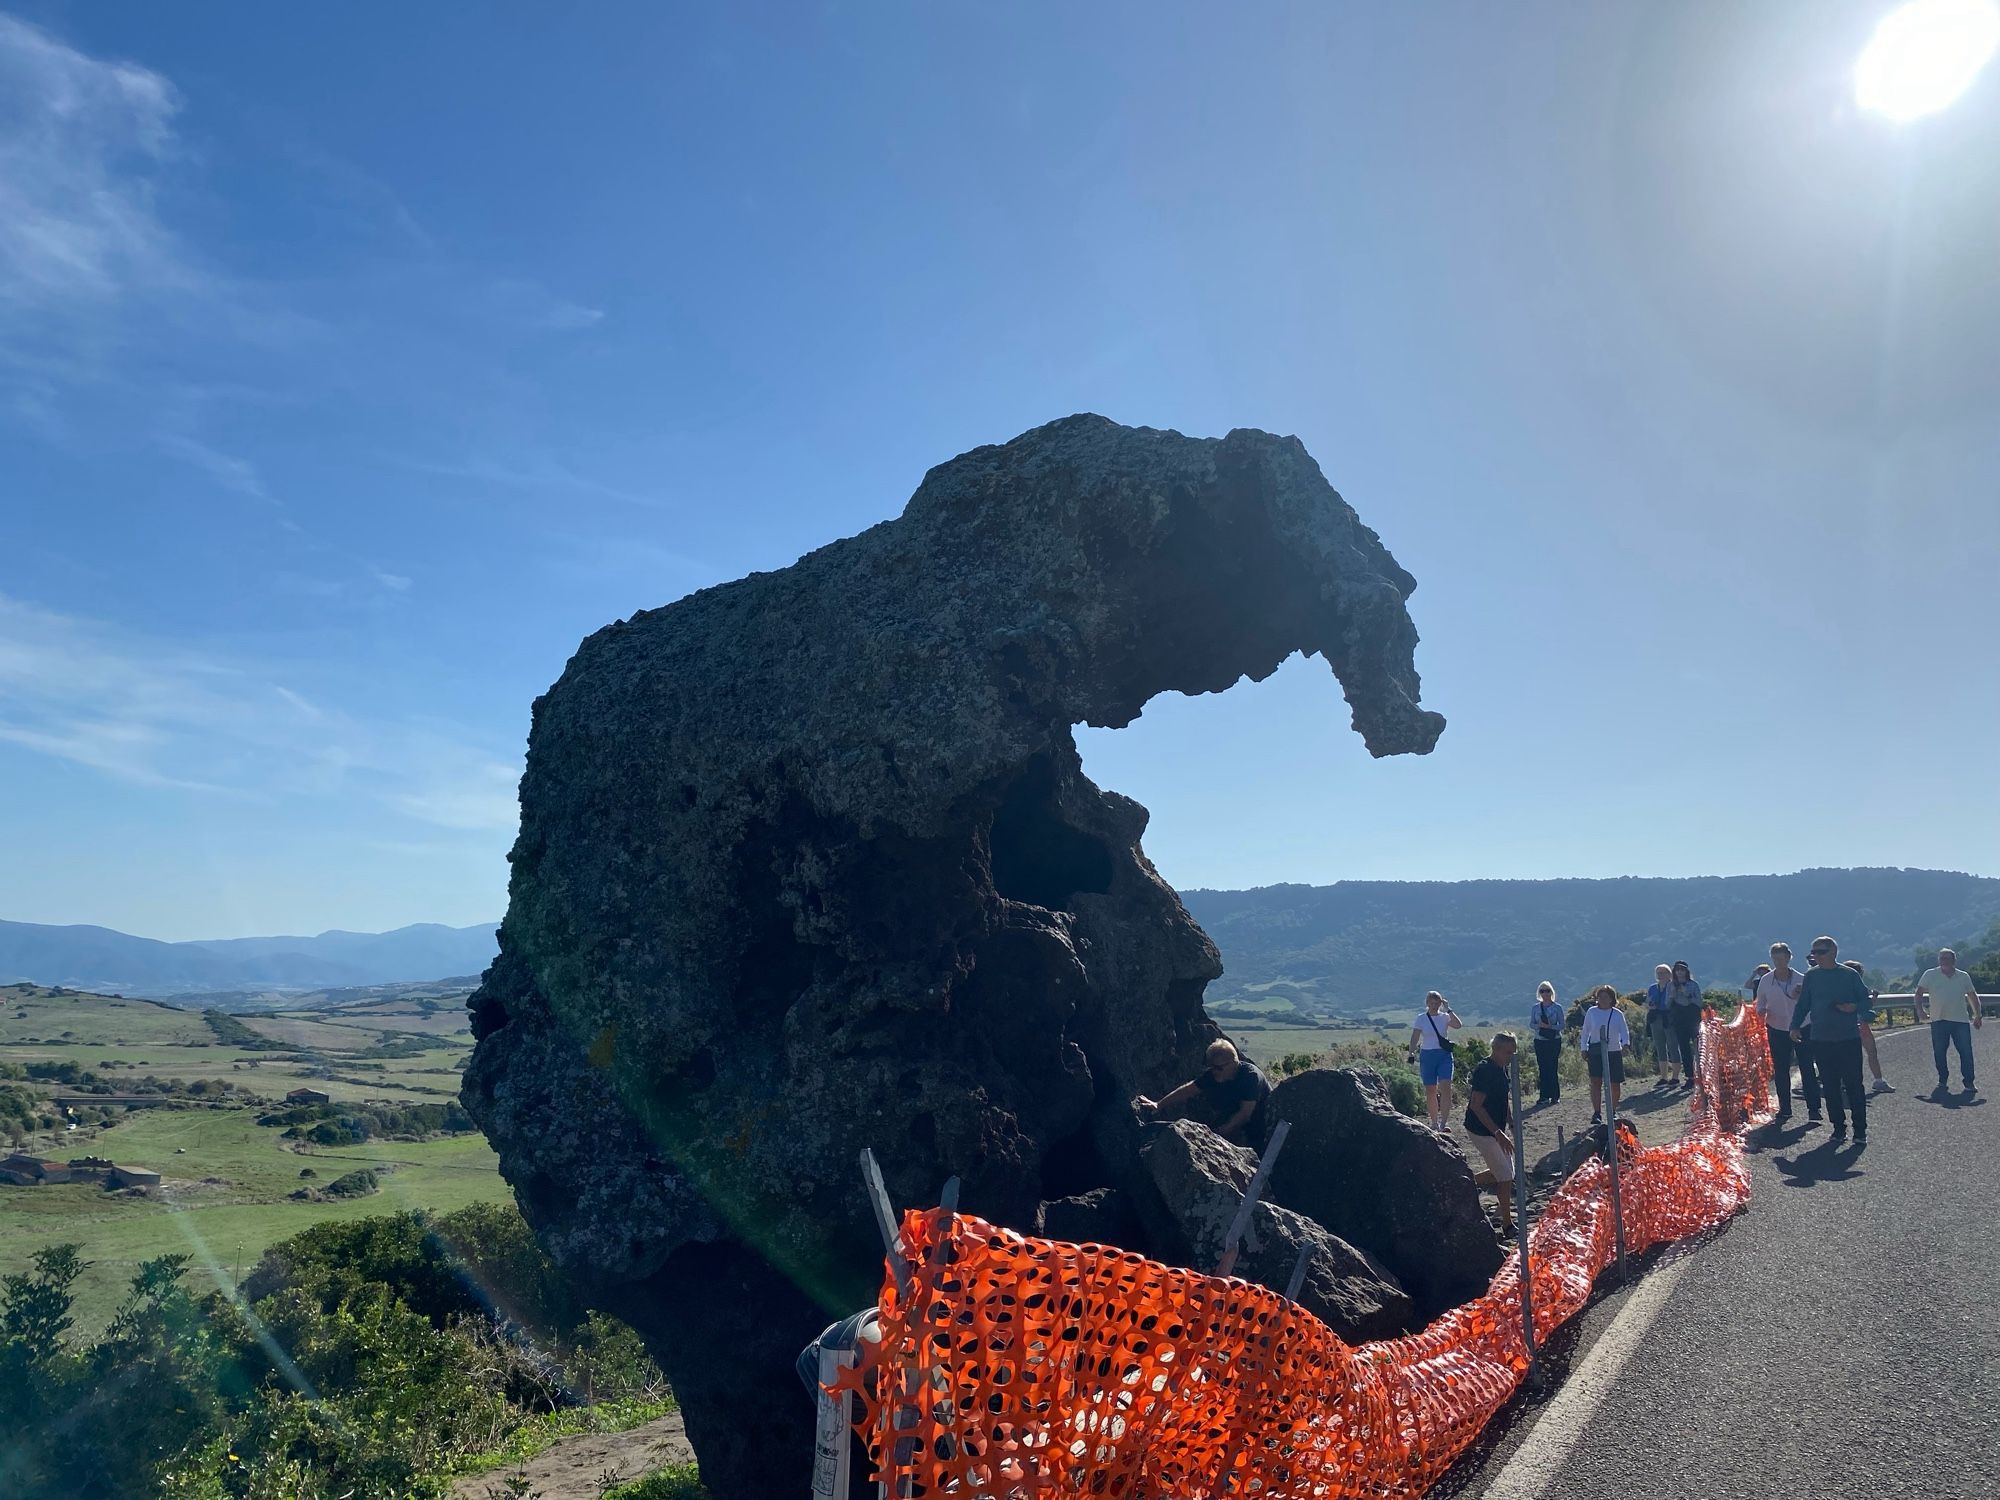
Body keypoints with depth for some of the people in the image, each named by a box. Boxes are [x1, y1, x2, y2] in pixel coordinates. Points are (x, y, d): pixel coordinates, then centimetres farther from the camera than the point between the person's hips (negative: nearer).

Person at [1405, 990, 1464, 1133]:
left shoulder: (1444, 1017, 4)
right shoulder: (1421, 1018, 3)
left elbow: (1458, 1025, -15)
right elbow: (1414, 1038, 1)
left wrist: (1448, 1009, -12)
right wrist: (1411, 1054, -8)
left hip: (1444, 1055, 0)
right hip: (1427, 1055, 0)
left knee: (1445, 1088, -14)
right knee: (1430, 1091, 6)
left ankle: (1444, 1123, -16)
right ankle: (1434, 1122, 18)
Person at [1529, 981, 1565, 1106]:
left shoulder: (1557, 1008, 0)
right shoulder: (1536, 1008, 7)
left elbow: (1561, 1025, -3)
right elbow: (1531, 1024, 6)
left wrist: (1550, 1026, -19)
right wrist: (1539, 1025, -14)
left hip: (1554, 1041, -3)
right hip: (1540, 1041, 3)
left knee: (1553, 1068, -5)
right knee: (1542, 1069, 2)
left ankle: (1555, 1096, 2)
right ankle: (1545, 1096, 6)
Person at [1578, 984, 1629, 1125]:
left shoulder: (1618, 1014, 3)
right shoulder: (1591, 1012, 3)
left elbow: (1624, 1031, -3)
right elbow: (1585, 1032, 9)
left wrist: (1625, 1044, -22)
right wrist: (1584, 1049, 3)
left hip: (1614, 1052, 1)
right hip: (1595, 1052, -1)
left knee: (1615, 1084, 5)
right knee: (1596, 1082, -11)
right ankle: (1596, 1113, -10)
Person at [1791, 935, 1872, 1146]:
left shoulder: (1850, 975, 0)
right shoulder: (1811, 976, 6)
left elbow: (1865, 999, 4)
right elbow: (1803, 1004, 10)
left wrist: (1854, 1007, -17)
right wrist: (1795, 1026, 0)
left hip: (1849, 1038, -2)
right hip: (1821, 1040, 2)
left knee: (1853, 1084, -2)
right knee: (1830, 1086, 6)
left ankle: (1860, 1130, 5)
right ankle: (1838, 1127, 15)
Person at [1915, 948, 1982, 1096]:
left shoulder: (1964, 976, 10)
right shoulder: (1930, 975, 4)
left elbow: (1972, 995, 19)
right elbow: (1919, 992, 5)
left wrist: (1977, 1014, 12)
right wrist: (1919, 1008, -9)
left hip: (1961, 1020, 1)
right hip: (1939, 1021, -1)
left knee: (1966, 1052, -3)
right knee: (1939, 1053, 3)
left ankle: (1968, 1082, 5)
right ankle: (1943, 1081, 15)